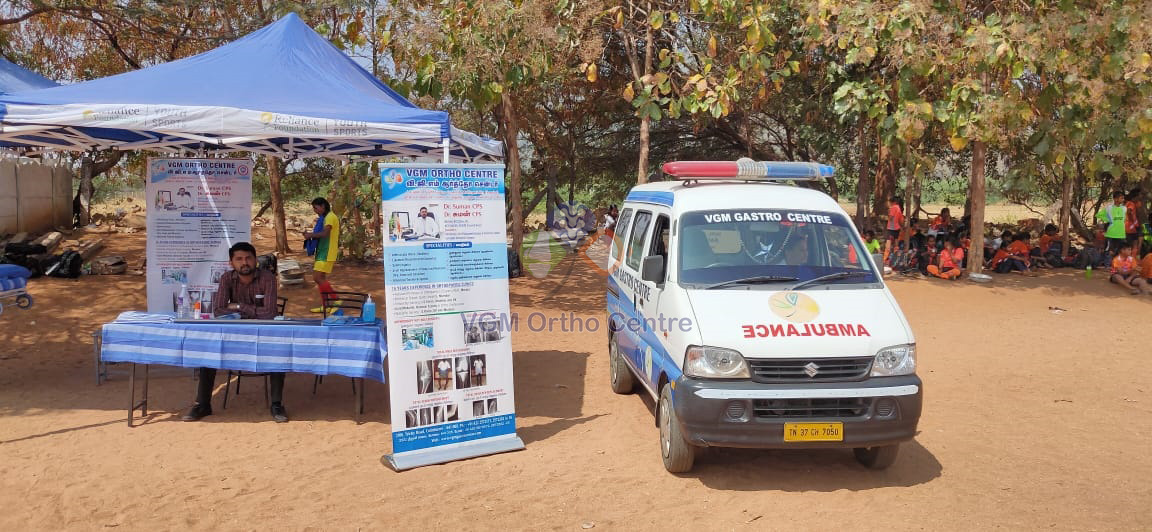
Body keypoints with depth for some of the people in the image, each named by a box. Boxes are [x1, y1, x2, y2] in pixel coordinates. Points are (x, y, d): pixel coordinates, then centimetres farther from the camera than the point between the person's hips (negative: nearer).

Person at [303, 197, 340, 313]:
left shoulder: (330, 217, -12)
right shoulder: (324, 218, 20)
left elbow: (325, 233, -25)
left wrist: (310, 235, -16)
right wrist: (310, 234, 6)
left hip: (327, 254, -10)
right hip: (322, 252, 10)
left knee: (318, 278, -14)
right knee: (320, 278, 10)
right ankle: (324, 306, 15)